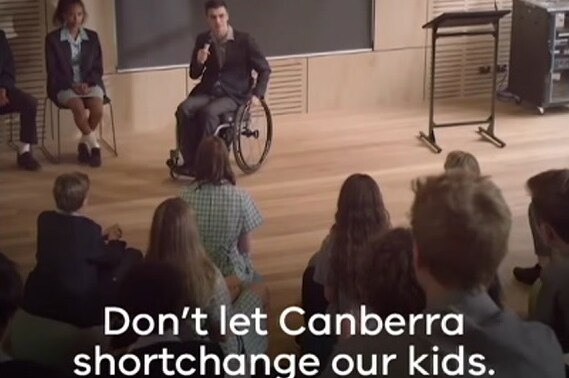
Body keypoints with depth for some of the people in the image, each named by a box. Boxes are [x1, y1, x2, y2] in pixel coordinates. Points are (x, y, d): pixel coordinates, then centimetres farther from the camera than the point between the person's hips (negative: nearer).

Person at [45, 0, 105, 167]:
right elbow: (53, 71, -3)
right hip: (64, 86, -2)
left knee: (97, 108, -28)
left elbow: (98, 68, 8)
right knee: (79, 107, -33)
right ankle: (94, 144, -17)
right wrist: (72, 85, -16)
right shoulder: (53, 38, -2)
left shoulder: (92, 37, 7)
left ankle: (85, 143, -4)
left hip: (89, 83, 3)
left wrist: (87, 83, -11)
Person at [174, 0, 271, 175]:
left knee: (208, 112, -34)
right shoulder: (202, 40, 5)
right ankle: (191, 161, -20)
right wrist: (199, 62, -12)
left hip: (234, 94, -4)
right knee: (184, 109, -27)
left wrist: (257, 94, -9)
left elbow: (264, 69, 3)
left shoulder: (244, 40, -5)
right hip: (208, 91, 4)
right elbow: (194, 75, 10)